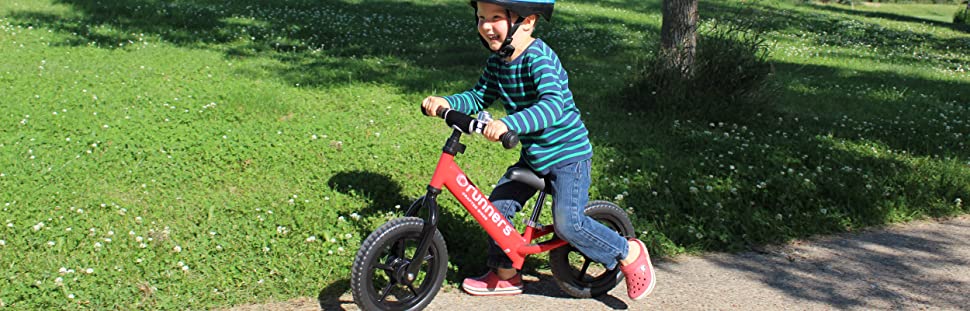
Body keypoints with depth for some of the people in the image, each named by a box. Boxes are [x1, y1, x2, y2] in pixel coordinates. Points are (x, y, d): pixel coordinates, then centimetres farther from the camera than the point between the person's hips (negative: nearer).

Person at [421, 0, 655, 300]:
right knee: (497, 205, 6)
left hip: (568, 153, -8)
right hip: (533, 154, 8)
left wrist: (508, 124, -52)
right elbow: (480, 97, 9)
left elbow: (554, 105, -39)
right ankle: (504, 275, 24)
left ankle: (629, 253, 11)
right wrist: (447, 102, -10)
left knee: (568, 223, -13)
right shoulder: (497, 61, 0)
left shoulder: (539, 57, -25)